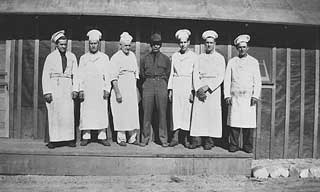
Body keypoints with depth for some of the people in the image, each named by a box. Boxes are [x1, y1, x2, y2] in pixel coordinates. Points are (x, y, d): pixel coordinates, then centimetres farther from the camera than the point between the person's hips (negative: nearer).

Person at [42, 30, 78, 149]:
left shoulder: (72, 57, 12)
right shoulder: (50, 57, 6)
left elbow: (75, 74, 11)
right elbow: (45, 75, 2)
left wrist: (75, 89, 0)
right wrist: (46, 92, -7)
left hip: (67, 87, 2)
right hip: (54, 87, -1)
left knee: (68, 113, -3)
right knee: (54, 114, -3)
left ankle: (69, 139, 3)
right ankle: (53, 140, 2)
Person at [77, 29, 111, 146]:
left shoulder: (104, 57, 12)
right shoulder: (83, 58, 13)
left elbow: (107, 75, 7)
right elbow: (80, 75, 9)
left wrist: (107, 89, -3)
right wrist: (80, 90, -2)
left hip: (100, 88, 0)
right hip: (87, 89, 0)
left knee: (102, 112, -2)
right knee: (86, 113, -3)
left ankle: (102, 137, 4)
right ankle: (86, 137, 4)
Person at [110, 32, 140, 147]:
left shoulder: (132, 55, 13)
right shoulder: (115, 57, -5)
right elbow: (114, 77, -11)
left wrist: (136, 89, 12)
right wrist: (117, 92, -17)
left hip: (132, 88, 6)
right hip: (120, 87, -5)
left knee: (133, 113, 3)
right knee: (121, 113, -3)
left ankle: (132, 137, 10)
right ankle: (121, 138, 6)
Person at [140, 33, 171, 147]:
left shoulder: (165, 59, 11)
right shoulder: (145, 59, 13)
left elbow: (168, 75, 13)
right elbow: (142, 74, 17)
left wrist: (163, 85, 9)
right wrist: (147, 84, 13)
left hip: (161, 84, -1)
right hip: (148, 85, 1)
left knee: (162, 113, -2)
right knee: (147, 113, -1)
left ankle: (163, 139, 6)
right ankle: (145, 138, 8)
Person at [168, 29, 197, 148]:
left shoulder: (194, 56, 4)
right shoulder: (174, 56, 13)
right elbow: (172, 73, 13)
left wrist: (193, 91, -9)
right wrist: (170, 90, 6)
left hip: (188, 85, -2)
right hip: (176, 85, 2)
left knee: (187, 111, -1)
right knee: (176, 111, -3)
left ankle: (185, 138, 8)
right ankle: (175, 137, -1)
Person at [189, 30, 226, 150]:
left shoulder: (220, 58, 7)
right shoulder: (200, 57, 14)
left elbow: (220, 77, -2)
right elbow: (195, 74, 7)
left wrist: (207, 87, -12)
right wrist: (198, 89, -7)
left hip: (213, 88, -2)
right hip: (200, 89, 2)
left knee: (212, 113, -5)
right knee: (198, 113, -4)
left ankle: (209, 141, 1)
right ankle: (197, 139, 2)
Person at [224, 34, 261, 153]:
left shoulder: (254, 62, 12)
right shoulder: (231, 62, 12)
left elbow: (257, 81, 8)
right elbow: (227, 80, 8)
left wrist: (255, 96, -3)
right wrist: (227, 95, -2)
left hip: (248, 96, 0)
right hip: (235, 96, 0)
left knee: (248, 121, -2)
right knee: (234, 121, -3)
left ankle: (247, 146, 7)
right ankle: (233, 145, 5)